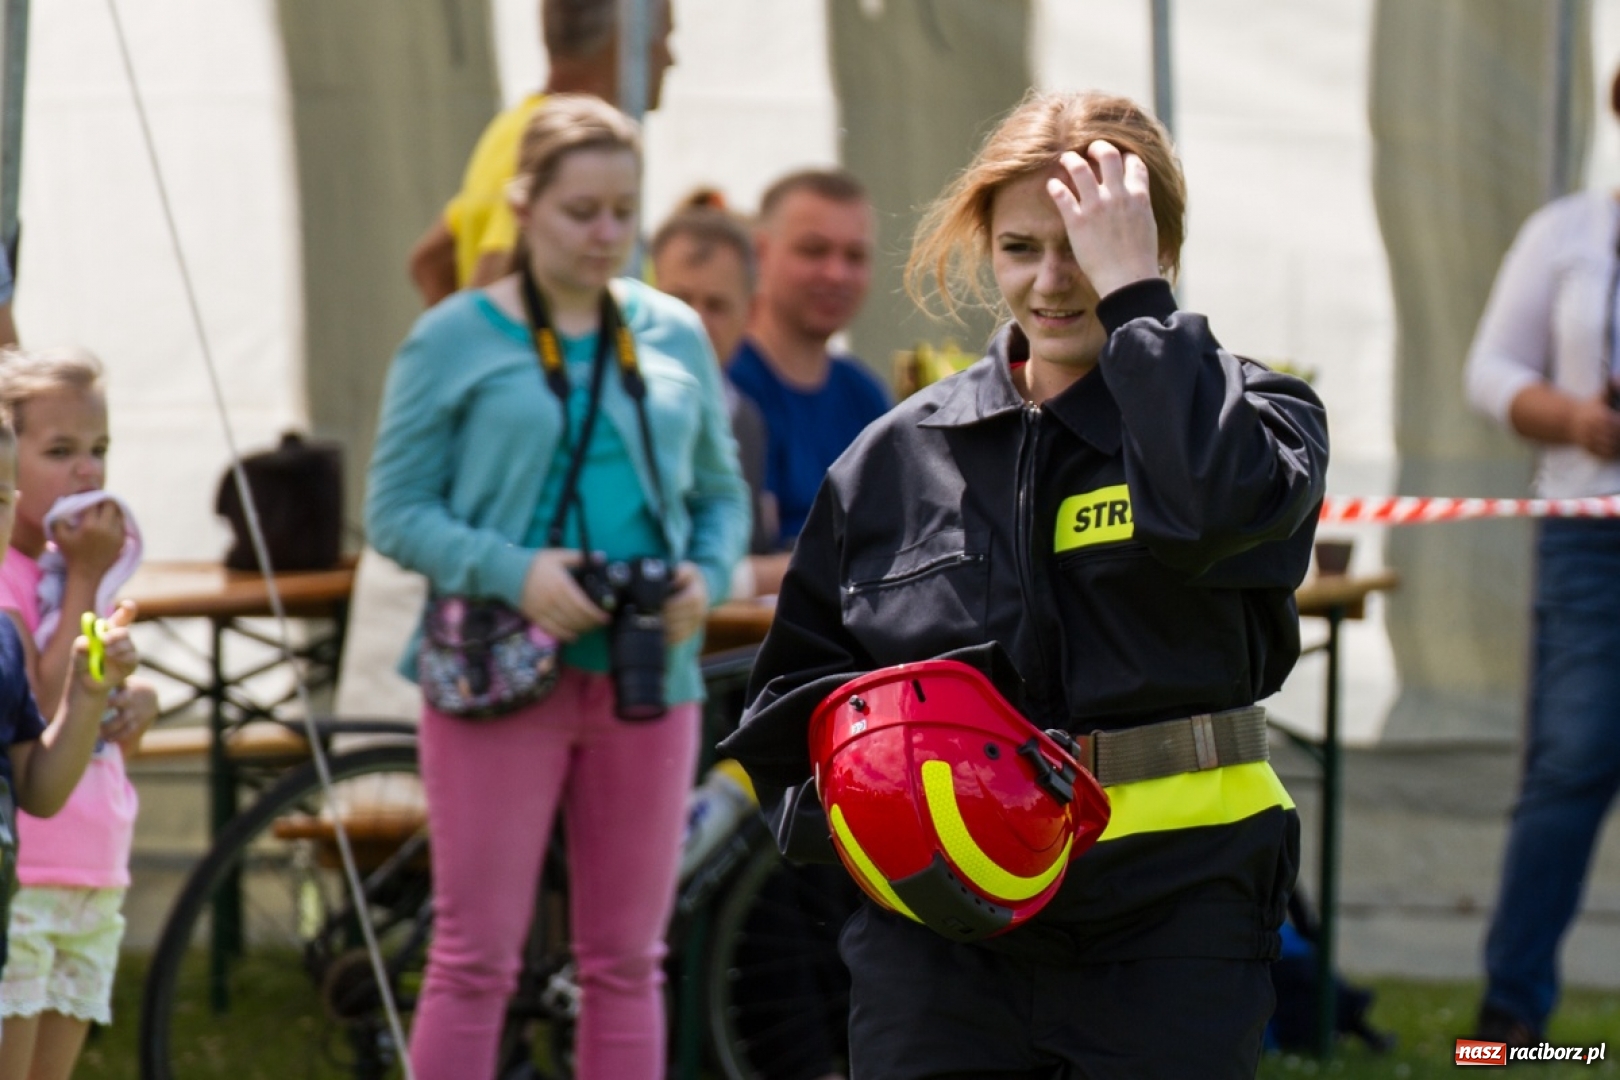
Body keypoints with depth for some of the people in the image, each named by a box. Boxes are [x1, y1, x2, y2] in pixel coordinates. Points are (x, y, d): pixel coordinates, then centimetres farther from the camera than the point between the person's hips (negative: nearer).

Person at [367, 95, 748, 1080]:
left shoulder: (674, 335, 11)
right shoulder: (455, 341, 0)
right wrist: (514, 572, -18)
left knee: (627, 960, 8)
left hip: (649, 677, 4)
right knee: (478, 958, -3)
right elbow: (396, 511, -3)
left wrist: (708, 577, -6)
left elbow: (723, 492, 16)